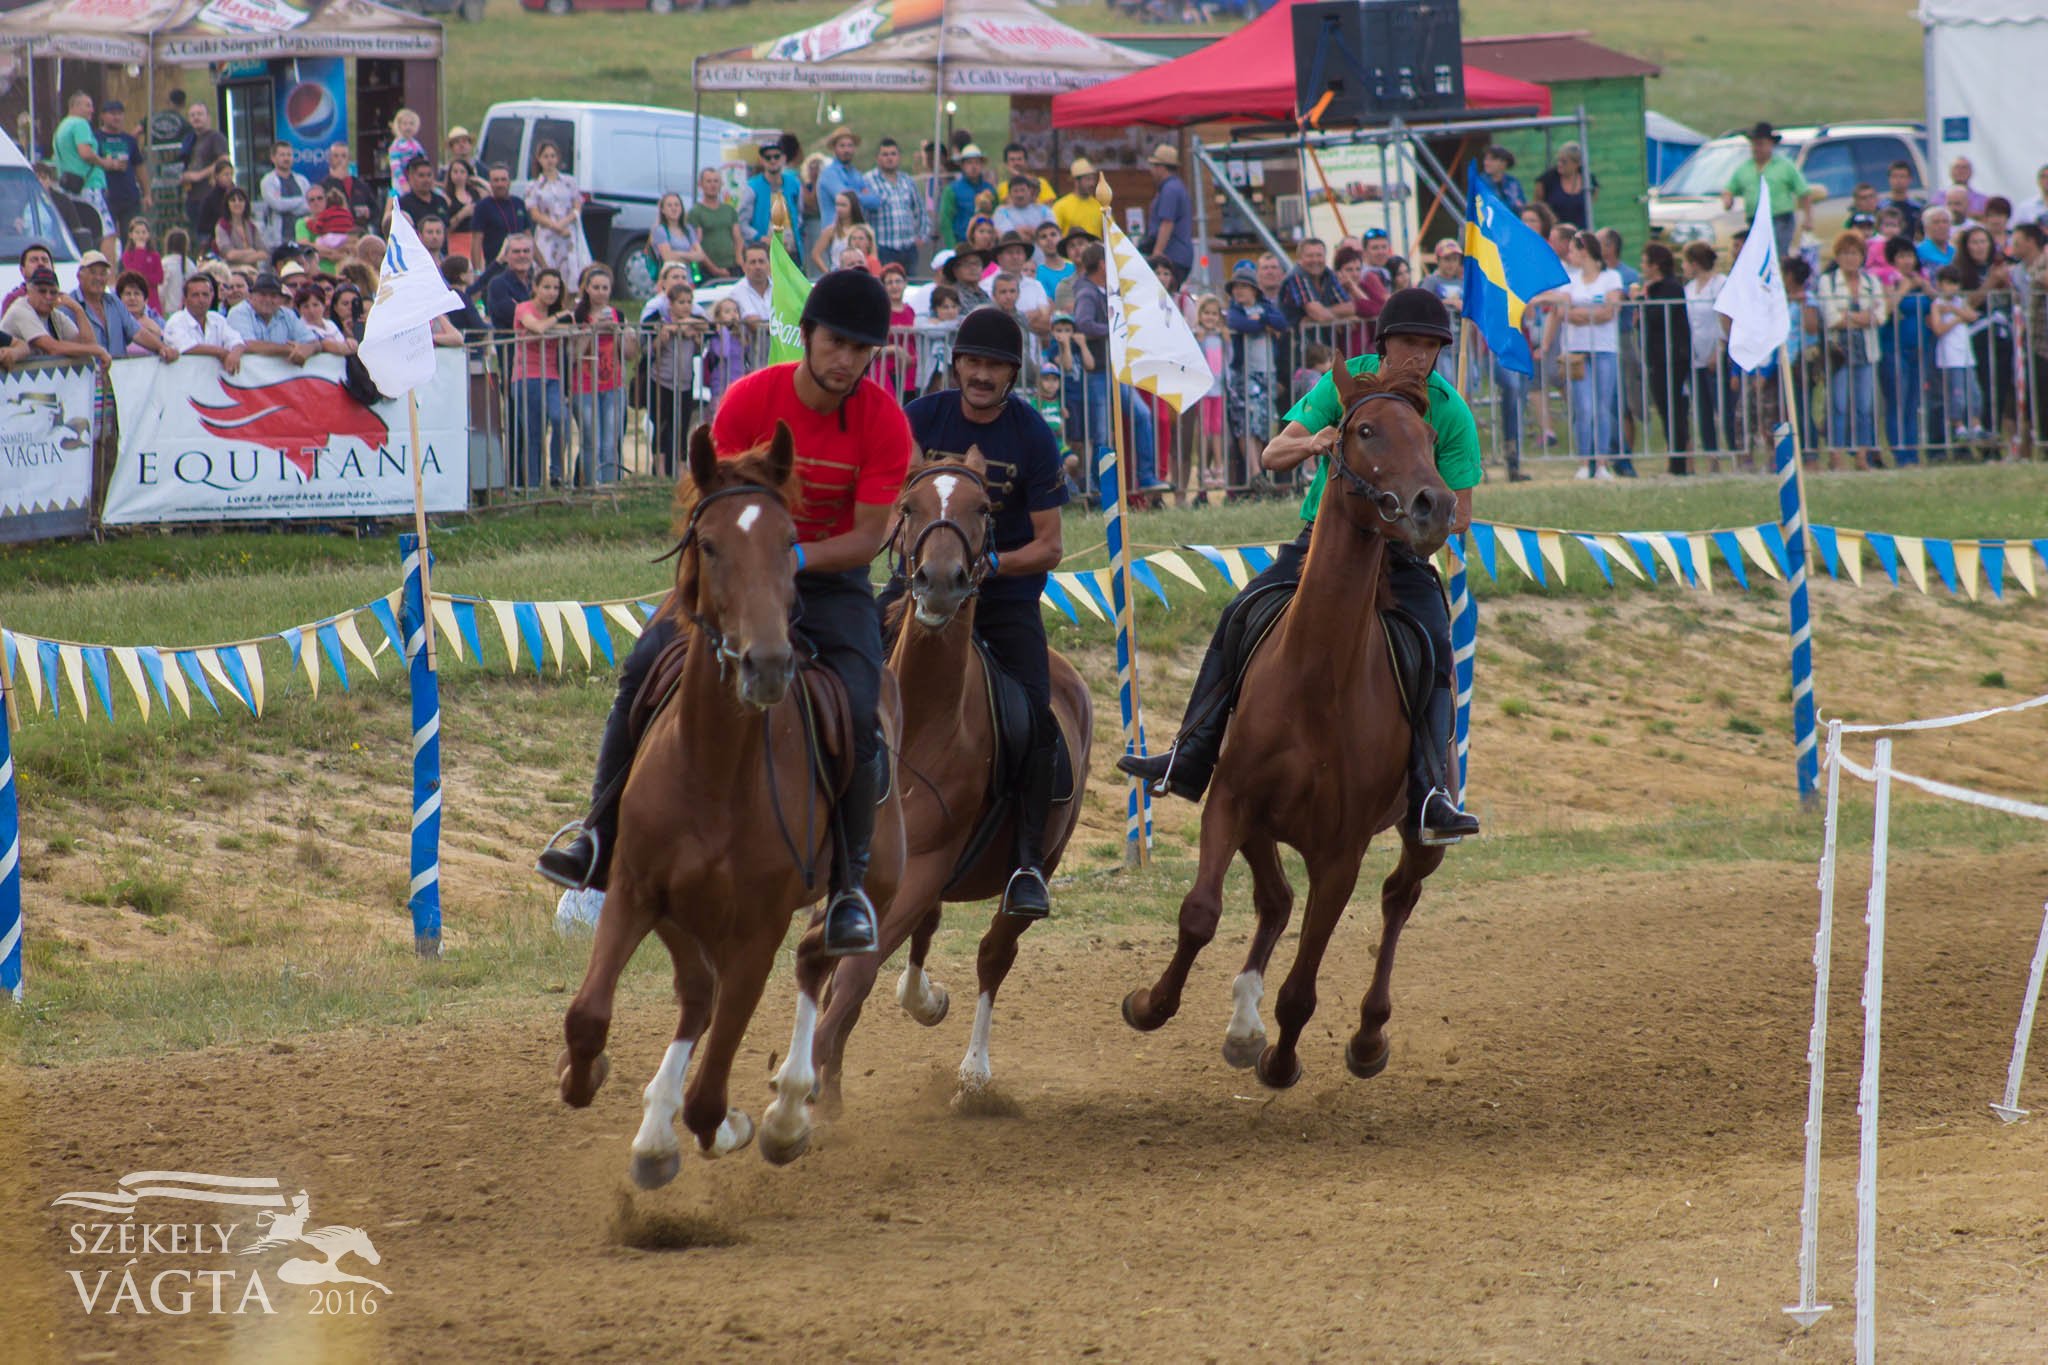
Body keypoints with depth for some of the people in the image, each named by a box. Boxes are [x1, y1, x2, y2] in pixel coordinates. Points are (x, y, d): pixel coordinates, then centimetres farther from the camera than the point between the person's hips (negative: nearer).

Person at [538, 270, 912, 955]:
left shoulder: (884, 422, -15)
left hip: (833, 576, -2)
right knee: (645, 667, -18)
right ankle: (601, 839, -10)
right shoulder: (749, 399, -12)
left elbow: (867, 537, -15)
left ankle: (850, 888, -9)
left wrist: (794, 557, -30)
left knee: (856, 714, -24)